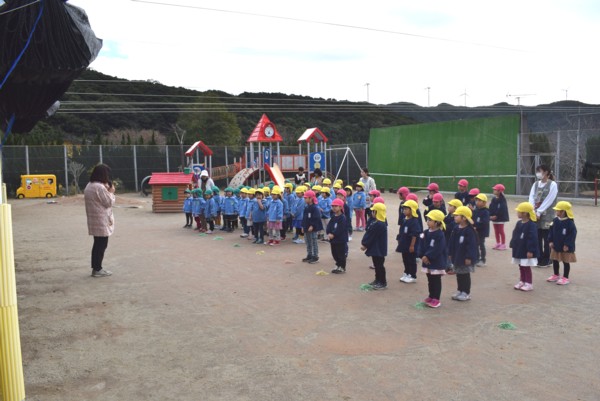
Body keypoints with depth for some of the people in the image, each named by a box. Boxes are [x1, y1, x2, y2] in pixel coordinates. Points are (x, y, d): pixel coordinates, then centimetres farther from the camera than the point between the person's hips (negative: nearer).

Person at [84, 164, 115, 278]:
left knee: (97, 244, 16)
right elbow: (109, 202, -15)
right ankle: (97, 269, 5)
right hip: (102, 221, -10)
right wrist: (111, 192, -1)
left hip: (94, 220, 10)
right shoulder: (100, 187, -20)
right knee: (102, 245, -1)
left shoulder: (89, 186, 12)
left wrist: (107, 191, 8)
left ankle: (95, 268, 22)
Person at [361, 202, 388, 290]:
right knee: (377, 265, 19)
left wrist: (364, 245, -12)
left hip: (378, 249, -11)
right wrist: (363, 243, 5)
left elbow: (371, 236, -21)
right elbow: (368, 233, 11)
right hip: (376, 249, 11)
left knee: (379, 265, -1)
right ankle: (378, 280, 30)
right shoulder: (379, 223, 10)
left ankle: (383, 283, 7)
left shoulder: (378, 225, -25)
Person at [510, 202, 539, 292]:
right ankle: (522, 281, 27)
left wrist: (530, 250, -23)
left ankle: (529, 284, 11)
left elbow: (532, 239, -22)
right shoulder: (519, 223, 7)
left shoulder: (531, 225, -20)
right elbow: (515, 236, 14)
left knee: (526, 267, 1)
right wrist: (513, 246, 13)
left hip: (526, 251, -8)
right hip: (519, 250, 8)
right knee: (521, 267, 16)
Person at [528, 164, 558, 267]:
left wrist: (539, 212, -15)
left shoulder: (552, 184, -7)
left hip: (546, 215, -5)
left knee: (546, 238, 2)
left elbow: (548, 200, -13)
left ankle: (547, 260, 13)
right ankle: (540, 258, 19)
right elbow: (531, 198, 3)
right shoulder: (536, 184, 11)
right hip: (535, 214, 5)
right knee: (537, 237, 8)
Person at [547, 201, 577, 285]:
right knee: (555, 260, 15)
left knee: (566, 262, 6)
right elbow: (551, 231, 7)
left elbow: (572, 234, -18)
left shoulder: (570, 222, -18)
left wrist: (567, 245, -19)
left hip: (565, 247, -7)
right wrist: (550, 241, 1)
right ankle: (556, 275, 31)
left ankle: (565, 278, 16)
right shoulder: (555, 220, 1)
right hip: (556, 245, 7)